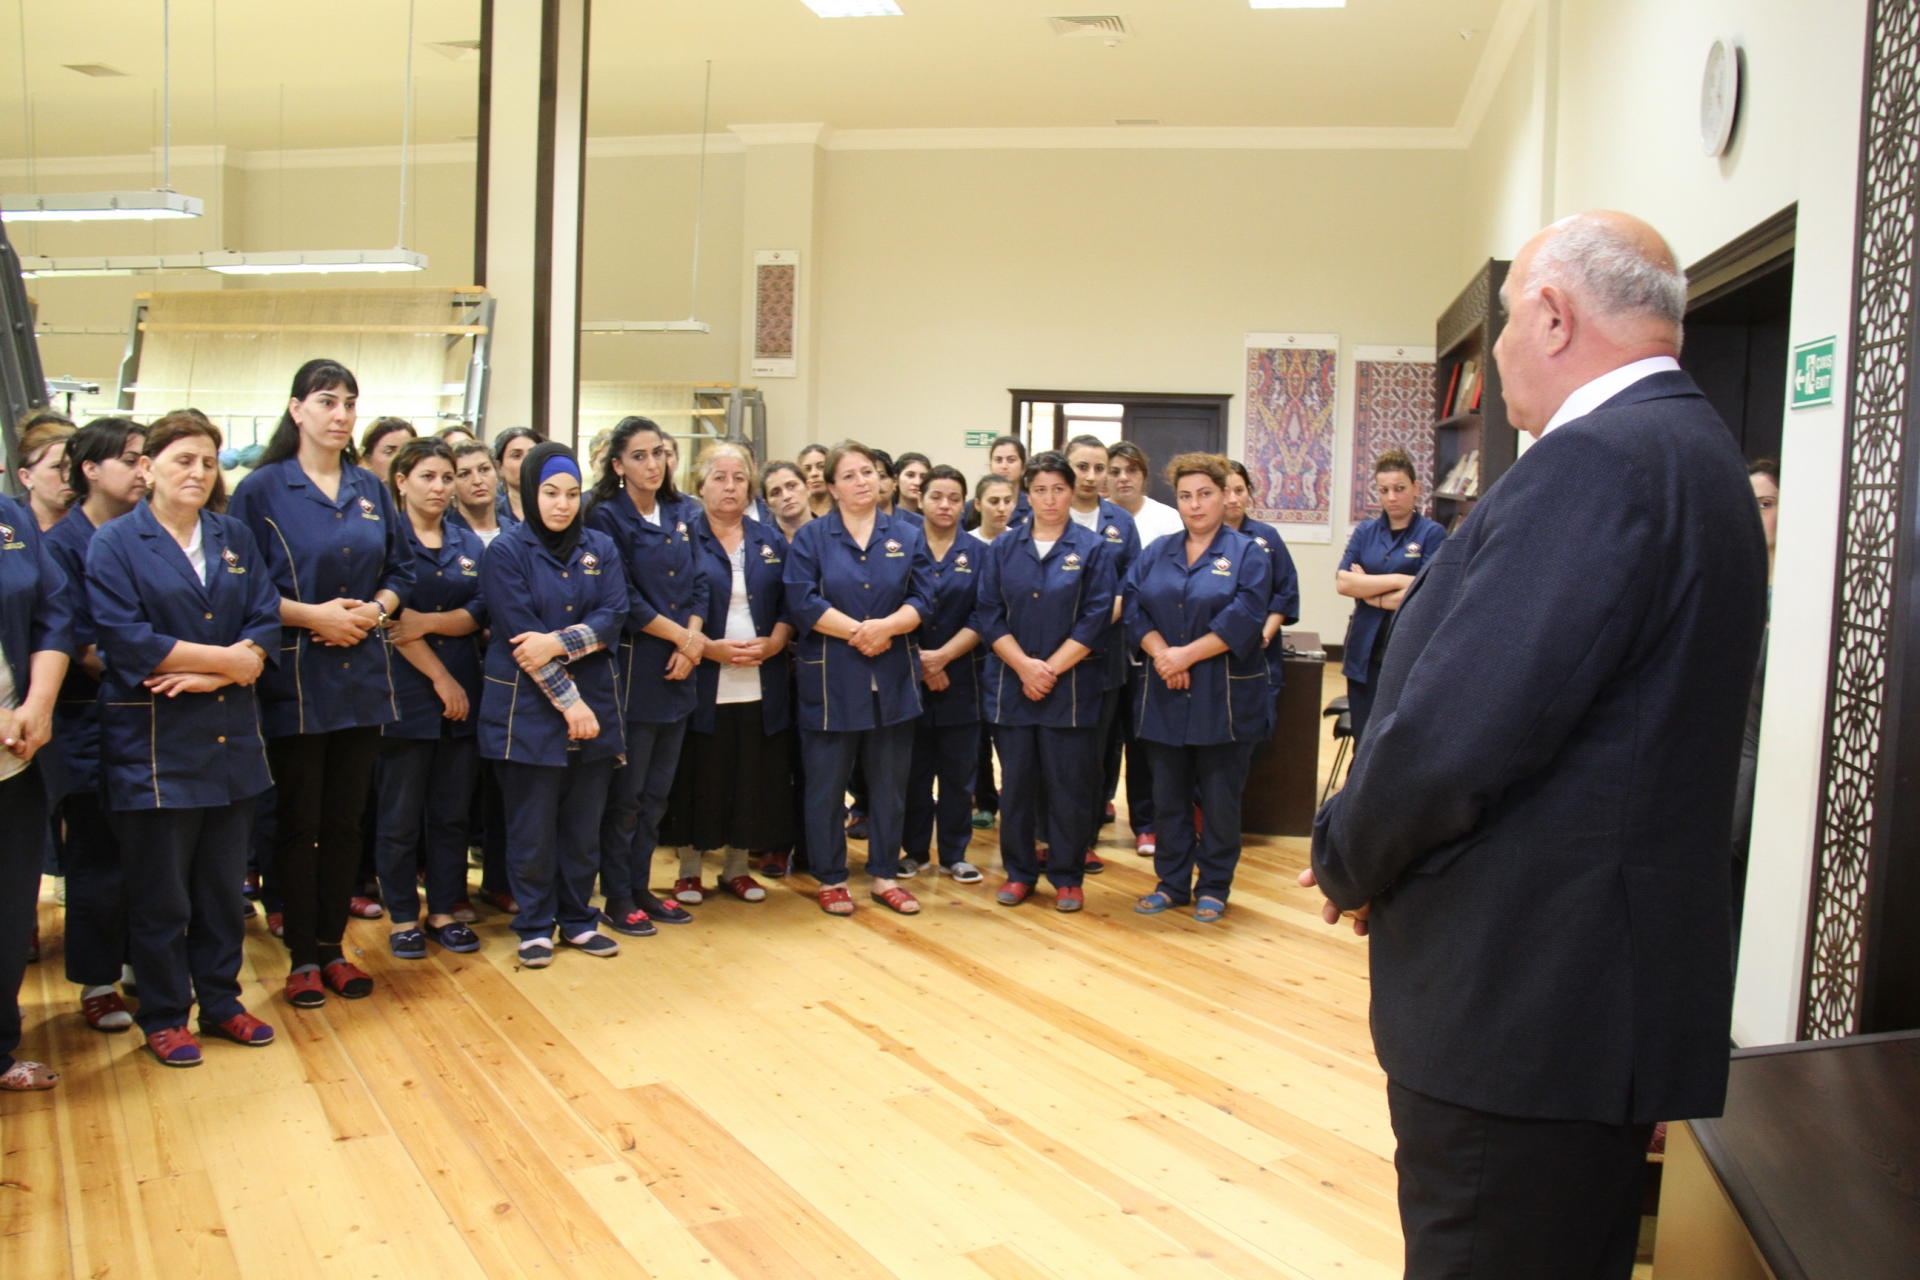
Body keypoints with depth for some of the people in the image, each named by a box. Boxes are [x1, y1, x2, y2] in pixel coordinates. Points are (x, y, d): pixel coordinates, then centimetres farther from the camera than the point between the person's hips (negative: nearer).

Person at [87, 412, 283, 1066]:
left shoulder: (235, 537, 10)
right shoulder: (115, 543, -3)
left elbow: (266, 621, 1)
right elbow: (126, 639, -14)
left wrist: (209, 673, -15)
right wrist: (227, 658, -13)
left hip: (232, 736, 4)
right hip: (153, 742, -4)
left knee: (224, 883, 13)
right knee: (159, 893, 5)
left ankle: (221, 1000, 26)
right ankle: (164, 1017, 20)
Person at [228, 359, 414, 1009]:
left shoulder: (371, 490, 10)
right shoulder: (262, 489, -3)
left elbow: (400, 570, 12)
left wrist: (372, 612, -6)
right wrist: (312, 615, -16)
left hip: (362, 674, 4)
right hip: (295, 679, -4)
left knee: (345, 819, 10)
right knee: (298, 821, 4)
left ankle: (332, 947, 21)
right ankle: (301, 956, 15)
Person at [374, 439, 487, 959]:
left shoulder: (469, 544, 12)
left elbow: (479, 613, 2)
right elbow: (391, 618, -11)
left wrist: (429, 621, -17)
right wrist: (440, 677, -12)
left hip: (462, 694, 4)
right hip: (405, 694, -4)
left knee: (452, 812, 9)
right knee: (401, 813, 3)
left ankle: (443, 911, 20)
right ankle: (402, 916, 14)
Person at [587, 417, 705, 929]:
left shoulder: (683, 514, 11)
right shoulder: (607, 517, -7)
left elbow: (698, 584, 8)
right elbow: (623, 599, -13)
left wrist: (691, 642, -7)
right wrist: (682, 636, -10)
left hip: (678, 672, 6)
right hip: (633, 669, -6)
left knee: (658, 790, 12)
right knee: (626, 791, 1)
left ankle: (641, 887, 23)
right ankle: (618, 898, 12)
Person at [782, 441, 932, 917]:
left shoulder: (907, 536, 8)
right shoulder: (811, 537, 0)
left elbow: (922, 598, -1)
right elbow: (803, 602, -10)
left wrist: (885, 627, -18)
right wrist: (858, 632, -15)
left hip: (893, 678, 3)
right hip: (831, 679, -2)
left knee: (889, 783, 9)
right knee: (827, 784, 5)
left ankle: (885, 875, 22)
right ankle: (831, 879, 18)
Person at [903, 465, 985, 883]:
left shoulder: (978, 553, 5)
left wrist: (942, 655, -12)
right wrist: (918, 660, -9)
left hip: (959, 677, 1)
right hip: (907, 676, 0)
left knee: (958, 771, 5)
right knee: (913, 769, 6)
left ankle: (954, 854, 16)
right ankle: (914, 849, 19)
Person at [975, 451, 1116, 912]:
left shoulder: (1095, 549, 0)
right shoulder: (1003, 547, 7)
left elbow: (1096, 618, -6)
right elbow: (988, 614, 1)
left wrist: (1051, 669, -12)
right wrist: (1025, 666, -12)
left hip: (1072, 686, -2)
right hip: (1010, 683, 2)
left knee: (1068, 784, 3)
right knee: (1016, 782, 8)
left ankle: (1067, 878, 16)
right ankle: (1018, 873, 21)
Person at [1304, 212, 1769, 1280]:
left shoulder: (1597, 462, -20)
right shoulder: (1691, 448, 12)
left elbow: (1452, 735, -25)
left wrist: (1348, 864, -6)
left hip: (1524, 1007, -10)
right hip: (1611, 985, 10)